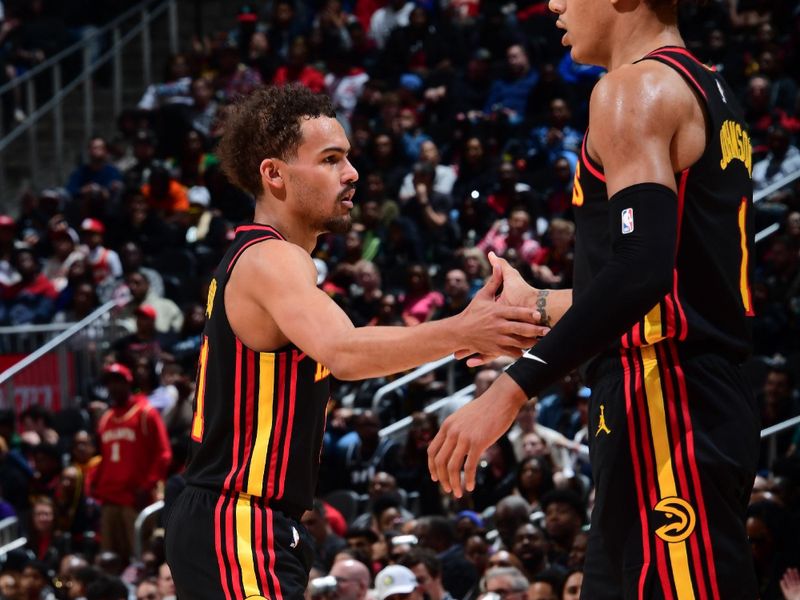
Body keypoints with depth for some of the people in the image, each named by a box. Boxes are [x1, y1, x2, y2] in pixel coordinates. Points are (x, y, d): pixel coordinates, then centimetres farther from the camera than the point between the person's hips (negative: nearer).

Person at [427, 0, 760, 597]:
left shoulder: (637, 89, -10)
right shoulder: (709, 93, 19)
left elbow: (641, 269, -23)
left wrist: (511, 391, -24)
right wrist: (540, 306, 35)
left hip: (664, 409, -10)